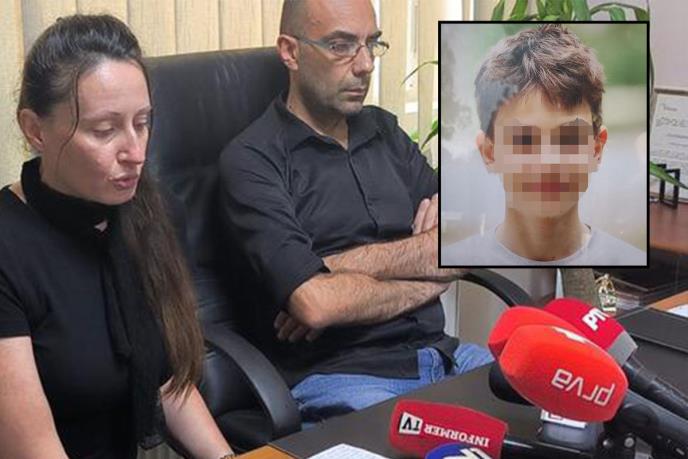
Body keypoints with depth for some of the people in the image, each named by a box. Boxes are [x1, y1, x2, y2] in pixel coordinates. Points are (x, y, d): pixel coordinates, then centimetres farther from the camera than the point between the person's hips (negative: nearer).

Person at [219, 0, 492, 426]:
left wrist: (350, 264, -9)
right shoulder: (251, 161, -4)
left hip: (442, 353, 6)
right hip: (333, 374, -6)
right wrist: (425, 280, -3)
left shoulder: (385, 132, 16)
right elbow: (314, 303, -17)